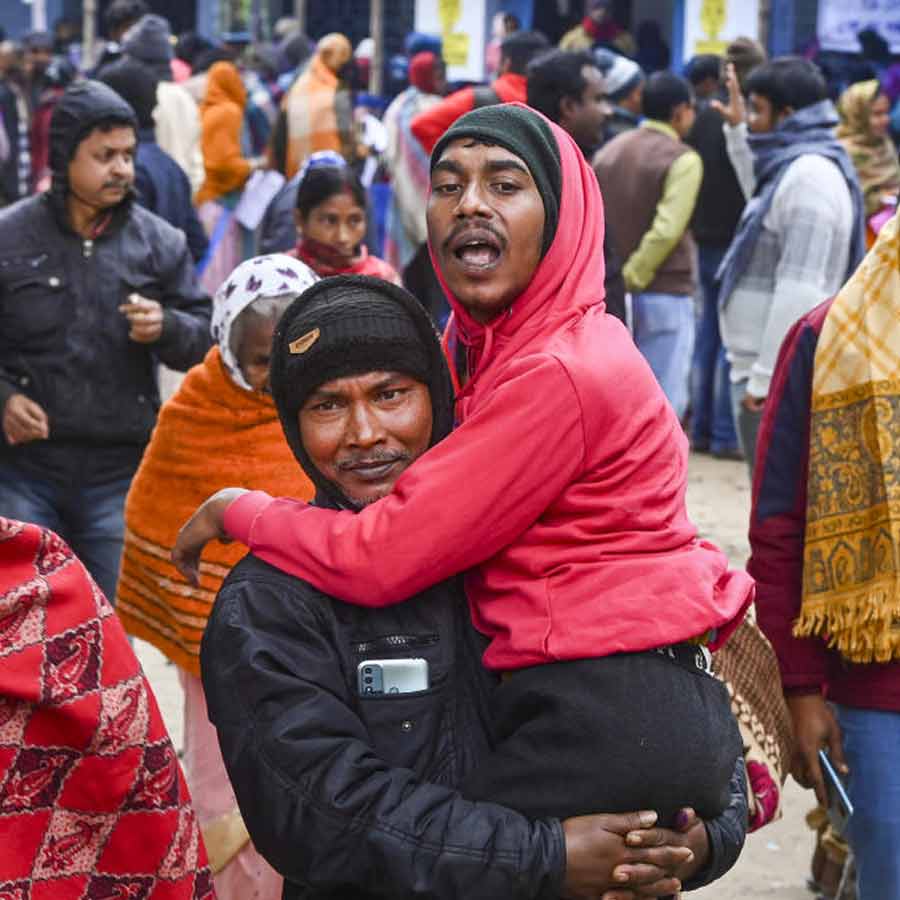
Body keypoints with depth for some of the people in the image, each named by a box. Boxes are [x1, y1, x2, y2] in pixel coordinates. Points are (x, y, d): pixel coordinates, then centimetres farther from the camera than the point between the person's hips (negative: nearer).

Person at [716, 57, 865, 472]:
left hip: (778, 376, -10)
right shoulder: (794, 167, 17)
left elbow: (798, 289, -22)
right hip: (764, 366, 10)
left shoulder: (808, 175, -16)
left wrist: (764, 376, -22)